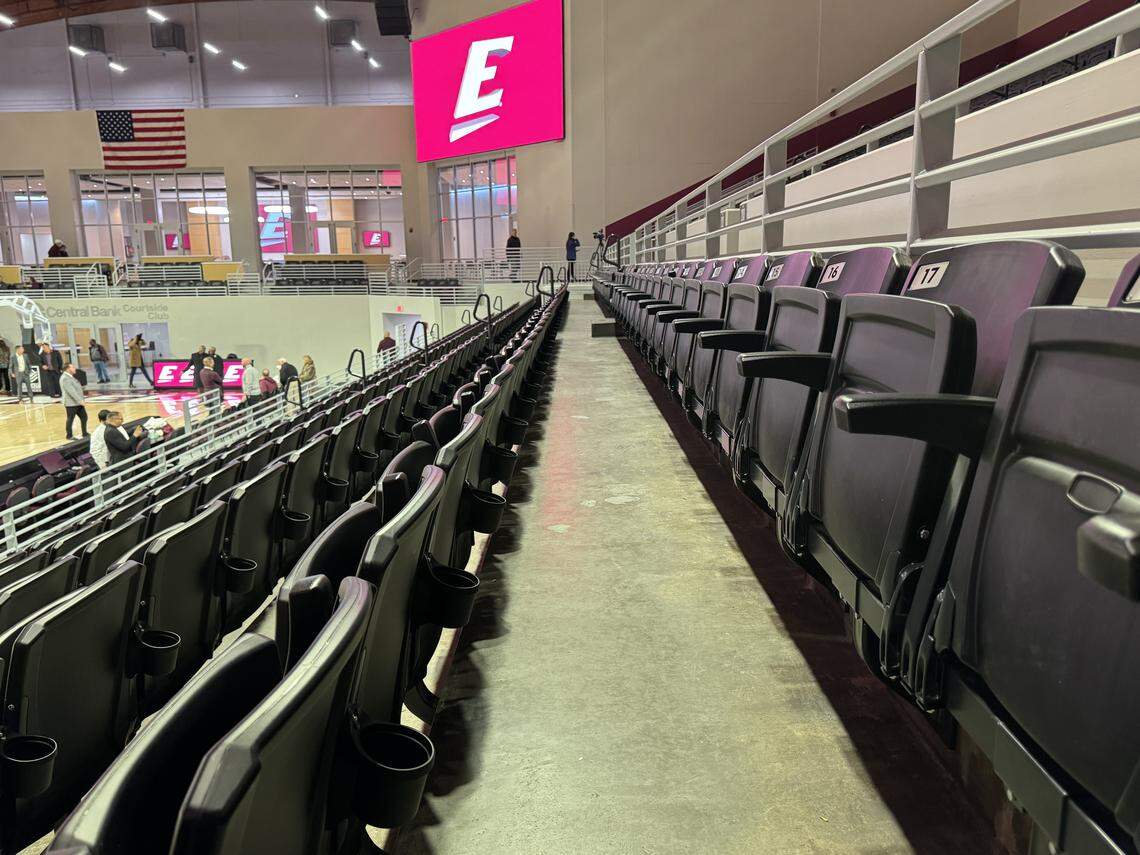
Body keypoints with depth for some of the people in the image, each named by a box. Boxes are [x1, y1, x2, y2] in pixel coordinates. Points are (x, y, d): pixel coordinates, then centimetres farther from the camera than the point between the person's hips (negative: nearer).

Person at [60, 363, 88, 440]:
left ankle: (85, 434, 22)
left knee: (84, 417, 12)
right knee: (70, 419, 4)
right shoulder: (65, 378, -19)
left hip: (78, 403, 10)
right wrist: (80, 401, -29)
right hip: (71, 404, -10)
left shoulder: (71, 377, 13)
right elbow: (71, 391, -26)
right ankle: (69, 436, 17)